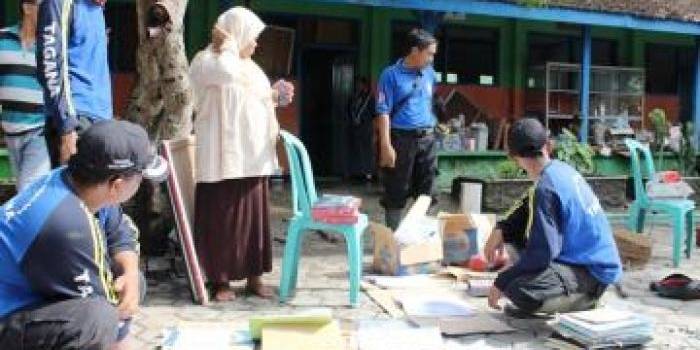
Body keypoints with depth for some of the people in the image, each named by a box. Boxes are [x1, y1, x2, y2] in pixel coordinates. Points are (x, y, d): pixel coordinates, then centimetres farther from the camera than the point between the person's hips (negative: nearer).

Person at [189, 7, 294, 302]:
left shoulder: (250, 67, 19)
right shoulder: (205, 61, -5)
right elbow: (228, 72, -27)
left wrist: (275, 96, 11)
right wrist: (229, 44, -10)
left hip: (253, 155, 7)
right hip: (223, 155, -7)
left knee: (254, 215, 9)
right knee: (222, 218, -2)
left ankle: (254, 275, 17)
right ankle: (220, 279, 7)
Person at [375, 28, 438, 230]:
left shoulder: (430, 73, 10)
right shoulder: (391, 75, -7)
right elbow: (383, 111, -11)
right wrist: (386, 145, -18)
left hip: (427, 138, 5)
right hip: (401, 138, -5)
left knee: (426, 191, 10)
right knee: (396, 192, 2)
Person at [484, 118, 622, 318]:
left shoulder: (545, 189, -23)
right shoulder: (561, 169, 3)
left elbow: (541, 254, -25)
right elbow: (530, 208, 18)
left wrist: (501, 282, -14)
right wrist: (501, 230, 3)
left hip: (592, 278, -10)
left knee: (514, 287, -32)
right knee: (513, 233, 14)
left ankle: (583, 300, -5)